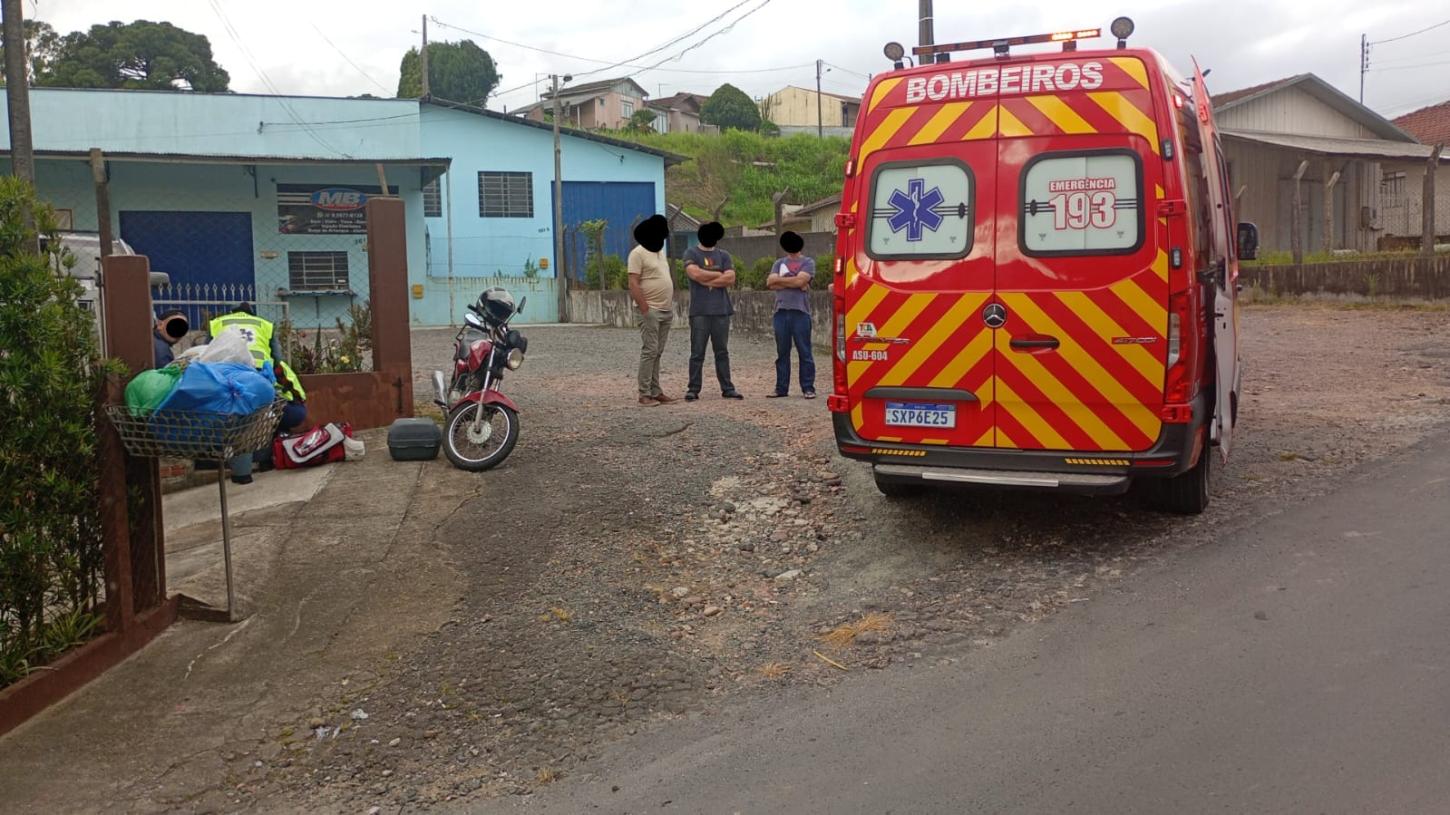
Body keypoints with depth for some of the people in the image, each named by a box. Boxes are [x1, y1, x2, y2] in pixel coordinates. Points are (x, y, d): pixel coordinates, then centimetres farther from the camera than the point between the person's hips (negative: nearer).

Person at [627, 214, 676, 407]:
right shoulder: (638, 253, -8)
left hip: (666, 311, 8)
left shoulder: (660, 252, 18)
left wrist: (671, 305, 15)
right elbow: (633, 284, -15)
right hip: (650, 310, -8)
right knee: (649, 351, -9)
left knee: (657, 353, 8)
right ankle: (644, 395, -8)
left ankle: (655, 392, 11)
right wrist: (645, 309, -20)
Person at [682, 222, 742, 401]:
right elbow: (695, 273, -13)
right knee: (697, 353, -1)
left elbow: (730, 278, 0)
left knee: (722, 352, 7)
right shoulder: (691, 254, 5)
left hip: (721, 310, 3)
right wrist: (718, 274, -3)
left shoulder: (723, 255, 14)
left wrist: (705, 279, -6)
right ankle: (693, 389, 4)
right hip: (699, 311, -3)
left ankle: (727, 388, 10)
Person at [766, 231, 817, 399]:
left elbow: (800, 280, -10)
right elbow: (770, 283, 4)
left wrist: (780, 280, 0)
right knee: (782, 352, 6)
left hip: (800, 311, -4)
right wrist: (792, 282, -4)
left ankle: (808, 388, 0)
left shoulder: (808, 262, 7)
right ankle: (781, 388, 11)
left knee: (804, 352, -3)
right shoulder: (779, 263, 19)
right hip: (781, 311, 4)